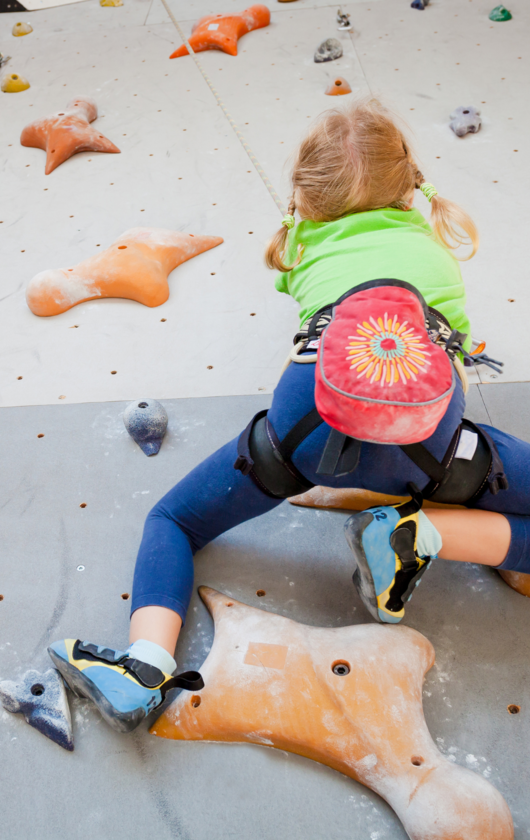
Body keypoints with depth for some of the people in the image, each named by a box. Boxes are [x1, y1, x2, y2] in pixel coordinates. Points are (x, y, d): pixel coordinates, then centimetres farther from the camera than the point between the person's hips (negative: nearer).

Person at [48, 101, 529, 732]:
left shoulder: (307, 240, 31)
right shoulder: (431, 229, 33)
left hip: (317, 407, 1)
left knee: (172, 520, 22)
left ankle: (146, 666, -2)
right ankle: (419, 534, -2)